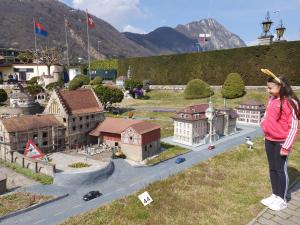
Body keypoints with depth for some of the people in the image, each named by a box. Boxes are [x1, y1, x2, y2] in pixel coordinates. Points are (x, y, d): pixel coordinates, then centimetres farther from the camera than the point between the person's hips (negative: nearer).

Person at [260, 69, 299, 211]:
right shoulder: (272, 99, 5)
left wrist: (286, 147, -17)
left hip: (281, 142, -7)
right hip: (269, 140, 7)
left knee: (281, 169, 4)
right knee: (272, 168, 15)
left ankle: (282, 200, 20)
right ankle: (275, 195, 30)